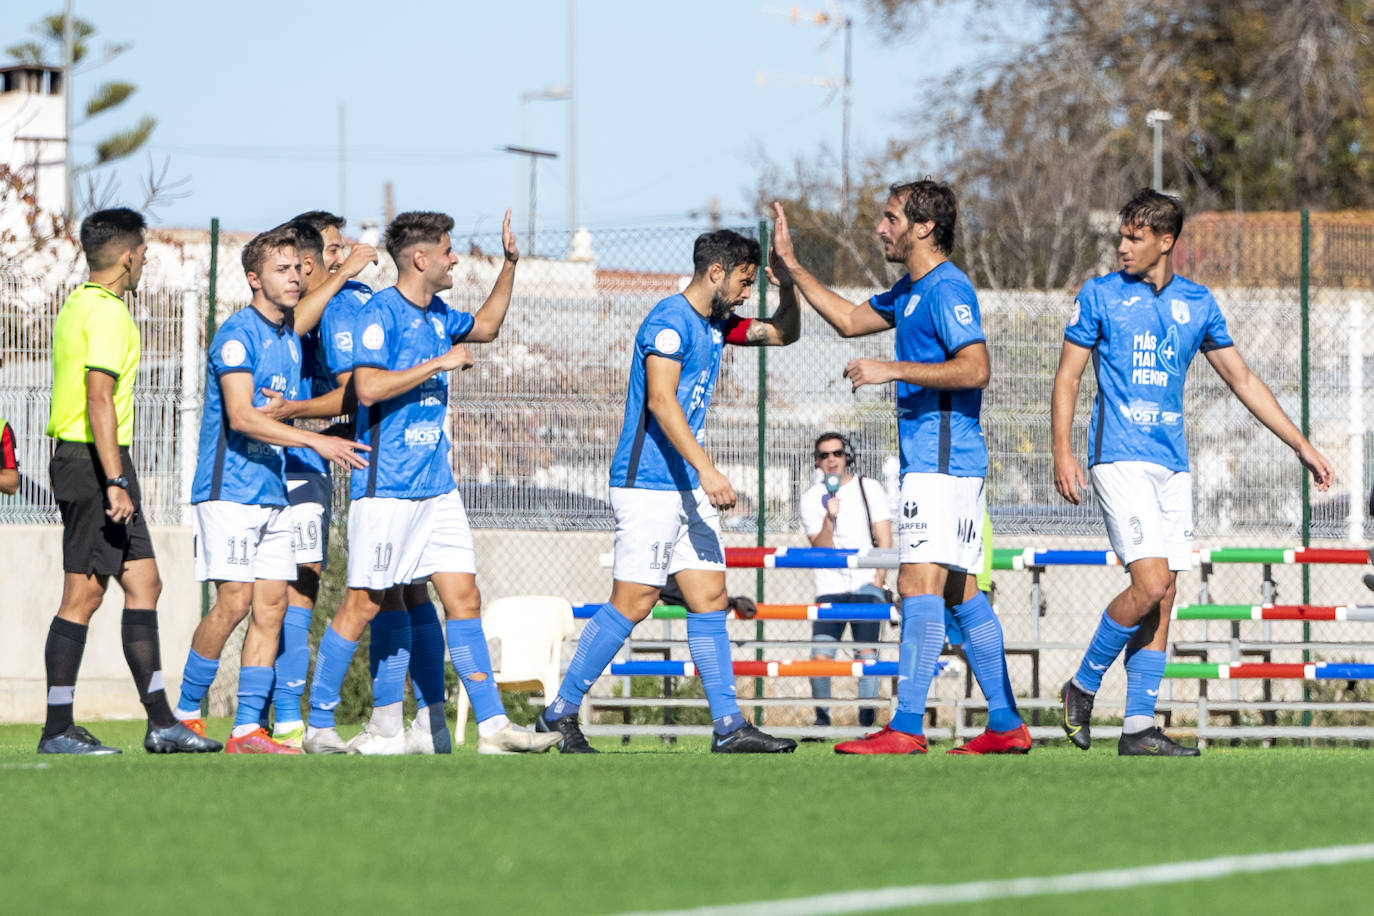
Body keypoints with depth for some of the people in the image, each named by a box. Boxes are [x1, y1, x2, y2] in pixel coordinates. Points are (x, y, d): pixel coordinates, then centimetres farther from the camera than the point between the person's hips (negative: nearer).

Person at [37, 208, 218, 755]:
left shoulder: (78, 304, 16)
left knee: (144, 584, 8)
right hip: (94, 462, -10)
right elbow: (99, 399, -22)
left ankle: (160, 721, 7)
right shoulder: (107, 313, -14)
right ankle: (58, 728, -4)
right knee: (84, 593, -6)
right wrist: (115, 482, -24)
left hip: (79, 458, 10)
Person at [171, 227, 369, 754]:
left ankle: (248, 729, 1)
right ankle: (186, 714, 2)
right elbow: (241, 418, -20)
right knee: (234, 602, -12)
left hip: (273, 492, 8)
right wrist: (316, 441, -23)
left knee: (272, 606, 1)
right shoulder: (238, 334, -10)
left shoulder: (291, 339, 17)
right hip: (230, 490, -8)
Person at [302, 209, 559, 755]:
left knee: (464, 598, 1)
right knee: (363, 605, -3)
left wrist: (510, 264, 26)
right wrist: (439, 363, -17)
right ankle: (319, 726, 7)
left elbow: (486, 326, 35)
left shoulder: (437, 316, 14)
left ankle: (492, 725, -2)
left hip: (437, 486, 8)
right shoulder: (380, 314, -11)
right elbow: (368, 386, -22)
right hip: (387, 490, -8)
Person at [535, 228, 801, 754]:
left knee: (709, 600, 4)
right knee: (632, 604, -10)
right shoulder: (670, 321, -13)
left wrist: (788, 288, 7)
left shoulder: (715, 325, 16)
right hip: (648, 487, -10)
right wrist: (706, 469, -30)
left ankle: (728, 726, 4)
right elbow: (660, 400, -23)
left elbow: (783, 334, 28)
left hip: (689, 490, 10)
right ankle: (558, 716, -3)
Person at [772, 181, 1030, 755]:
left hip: (942, 459, -10)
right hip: (929, 457, 10)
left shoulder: (947, 289, -12)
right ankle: (1005, 724, 12)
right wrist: (791, 264, 27)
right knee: (960, 594, 10)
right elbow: (850, 320, 30)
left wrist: (894, 371, -22)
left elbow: (975, 368, -22)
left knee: (920, 583, -15)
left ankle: (907, 728, -20)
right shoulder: (911, 292, 18)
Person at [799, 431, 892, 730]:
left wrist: (878, 579, -5)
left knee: (867, 654, -11)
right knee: (820, 656, -12)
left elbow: (884, 538, 5)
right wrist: (829, 518, -20)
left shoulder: (869, 489, 7)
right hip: (830, 588, 0)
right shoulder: (811, 499, 6)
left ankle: (867, 719, -5)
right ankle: (822, 716, 4)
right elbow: (821, 548, -3)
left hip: (866, 586, 0)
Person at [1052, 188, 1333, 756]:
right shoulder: (1100, 296, 1)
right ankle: (1083, 686, 2)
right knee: (1150, 585, -17)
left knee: (1162, 599, 1)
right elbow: (1068, 377, 2)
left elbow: (1242, 379, 16)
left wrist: (1301, 444, 13)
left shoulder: (1197, 304, 10)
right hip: (1120, 458, -5)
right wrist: (1063, 454, -9)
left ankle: (1138, 729, 4)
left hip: (1171, 464, 5)